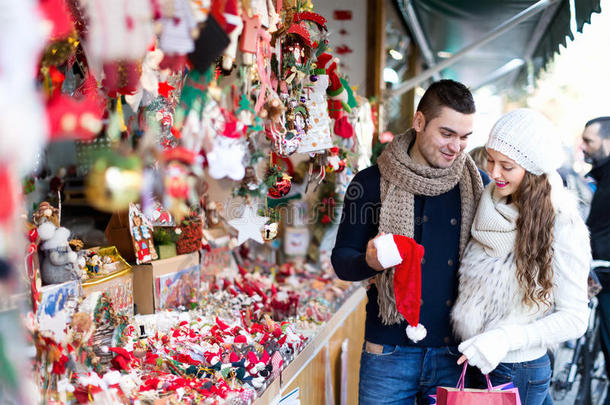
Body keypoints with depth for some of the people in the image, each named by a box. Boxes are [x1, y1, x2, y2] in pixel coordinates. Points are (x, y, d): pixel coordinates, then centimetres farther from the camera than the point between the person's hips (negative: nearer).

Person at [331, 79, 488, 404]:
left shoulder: (478, 185, 4)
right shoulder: (372, 183, -3)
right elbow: (341, 259, -1)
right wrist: (369, 261, -24)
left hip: (455, 353, 2)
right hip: (389, 353, -2)